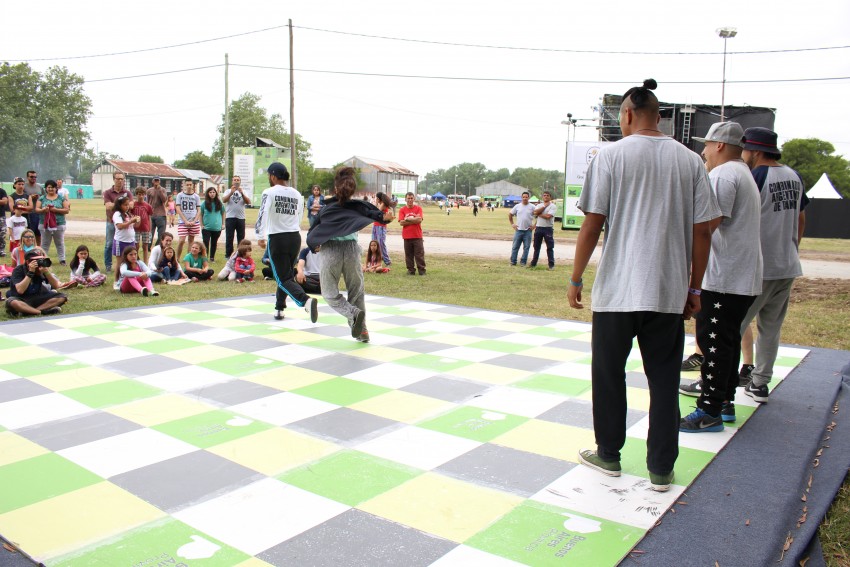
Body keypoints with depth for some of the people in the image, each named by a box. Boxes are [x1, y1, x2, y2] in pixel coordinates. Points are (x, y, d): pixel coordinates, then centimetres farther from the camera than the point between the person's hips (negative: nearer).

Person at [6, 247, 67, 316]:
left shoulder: (42, 269, -1)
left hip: (37, 298, 5)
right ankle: (44, 312, -29)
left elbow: (56, 286, -8)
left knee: (62, 297, -17)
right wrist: (30, 272, -29)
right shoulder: (19, 270, -13)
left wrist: (46, 271, -22)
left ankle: (26, 311, -24)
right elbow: (20, 290, -28)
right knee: (11, 302, -39)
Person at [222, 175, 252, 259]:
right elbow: (224, 200, -9)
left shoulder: (243, 192, 12)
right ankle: (229, 255, 5)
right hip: (230, 217, -2)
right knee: (229, 238, -1)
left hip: (241, 218, 2)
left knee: (241, 238, 5)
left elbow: (248, 202, -4)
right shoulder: (228, 191, 9)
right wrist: (231, 192, -21)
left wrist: (242, 193, -17)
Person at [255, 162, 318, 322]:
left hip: (277, 239, -5)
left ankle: (306, 301, -26)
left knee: (283, 278, -2)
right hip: (295, 237, 5)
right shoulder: (297, 194, 10)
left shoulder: (269, 192, -6)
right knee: (287, 273, 21)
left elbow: (262, 215, -17)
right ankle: (279, 309, 27)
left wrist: (260, 236, -12)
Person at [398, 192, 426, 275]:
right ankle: (410, 270, 14)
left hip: (417, 236, -1)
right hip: (407, 236, 1)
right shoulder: (402, 210, 3)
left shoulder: (418, 208, 2)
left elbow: (419, 220, -11)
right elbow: (401, 222, -7)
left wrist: (408, 219, -9)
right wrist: (414, 220, -9)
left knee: (419, 254, 1)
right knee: (408, 255, 6)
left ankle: (422, 270, 7)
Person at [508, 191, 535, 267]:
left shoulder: (532, 207, 1)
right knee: (515, 246, 2)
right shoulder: (517, 206, 6)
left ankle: (523, 262, 9)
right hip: (518, 230, 1)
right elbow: (510, 215, 15)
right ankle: (513, 261, 8)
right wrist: (512, 224, 7)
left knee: (526, 247, 2)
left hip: (528, 230, -1)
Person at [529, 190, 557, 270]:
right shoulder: (539, 205, 14)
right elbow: (535, 212, -7)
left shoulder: (553, 206, -3)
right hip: (539, 228, 5)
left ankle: (551, 265, 1)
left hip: (548, 228, -5)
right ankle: (533, 263, 19)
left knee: (550, 247, -3)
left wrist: (539, 214, -4)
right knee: (536, 247, 11)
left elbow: (548, 216, -17)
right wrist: (544, 206, -6)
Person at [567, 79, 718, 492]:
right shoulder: (690, 160, 5)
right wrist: (693, 289, 13)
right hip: (670, 292, 3)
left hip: (617, 288, -3)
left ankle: (608, 455, 25)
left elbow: (592, 224, -7)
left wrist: (576, 279, 2)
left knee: (608, 373, 13)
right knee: (664, 379, 11)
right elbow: (702, 231, 4)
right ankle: (661, 469, 18)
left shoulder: (611, 155, -4)